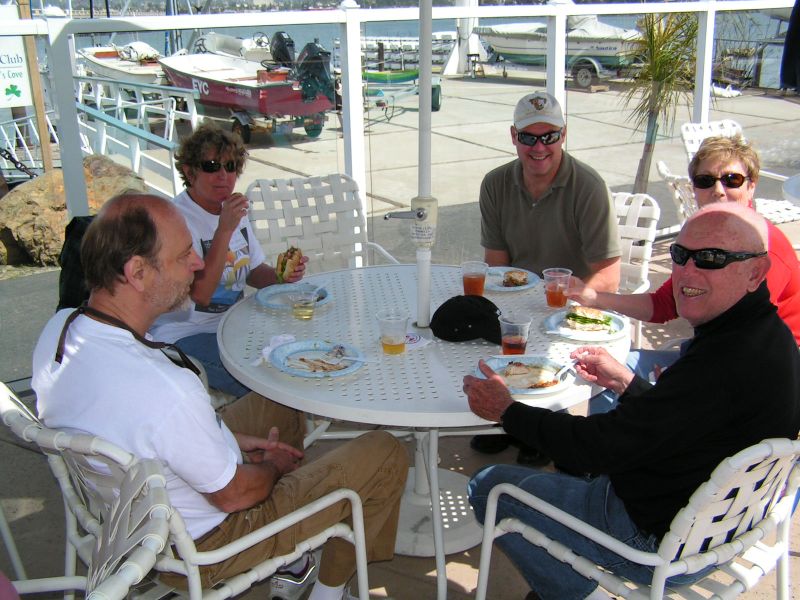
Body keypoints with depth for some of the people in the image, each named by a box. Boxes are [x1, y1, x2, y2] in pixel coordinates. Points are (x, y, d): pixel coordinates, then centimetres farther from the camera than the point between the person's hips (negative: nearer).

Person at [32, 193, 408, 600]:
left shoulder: (58, 329, -13)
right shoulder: (165, 389, -41)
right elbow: (235, 494, -24)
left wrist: (235, 440, 4)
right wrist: (273, 465, -1)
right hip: (202, 548, -8)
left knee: (276, 405, 26)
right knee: (385, 454, 0)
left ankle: (287, 564, 38)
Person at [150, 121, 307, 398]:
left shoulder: (233, 209, 8)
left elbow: (253, 272, 16)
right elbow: (200, 294, -26)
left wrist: (280, 276, -7)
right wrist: (225, 229, -30)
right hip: (186, 336, -8)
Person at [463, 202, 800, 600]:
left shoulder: (727, 360, -33)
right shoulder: (768, 334, -1)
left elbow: (600, 447, -27)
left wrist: (507, 411, -15)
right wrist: (624, 383, 11)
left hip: (660, 545, -10)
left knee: (488, 488, 0)